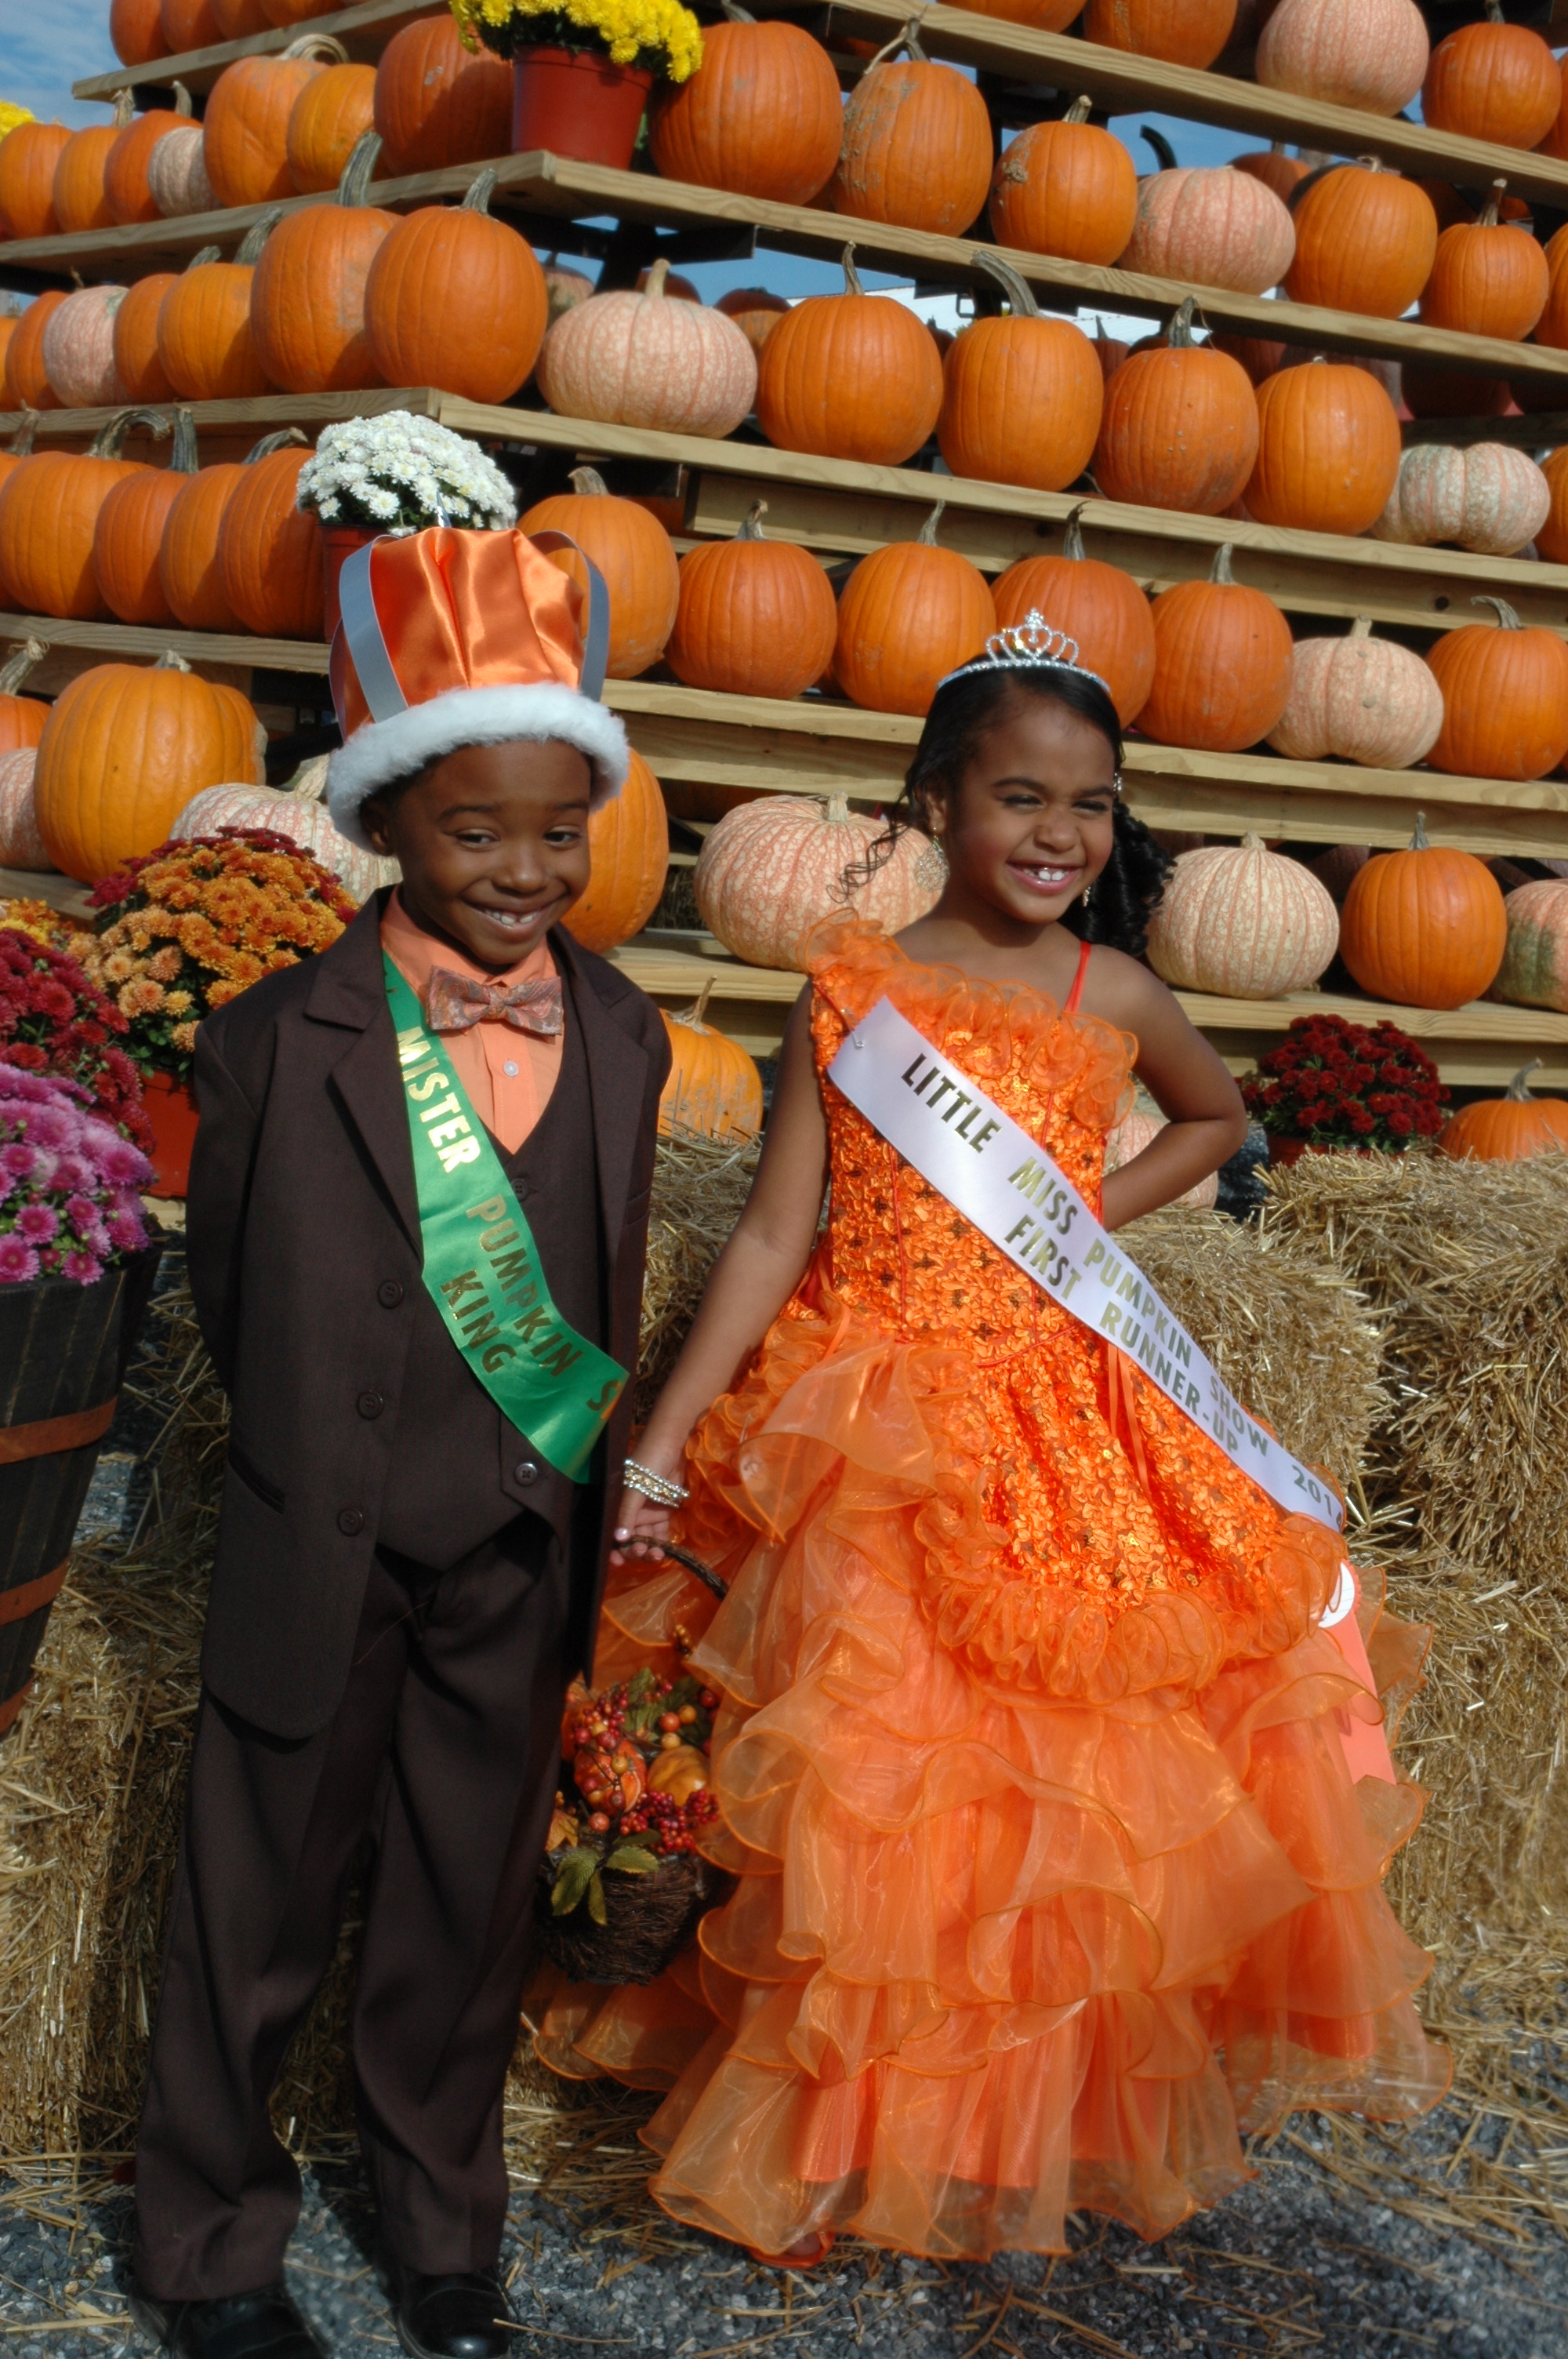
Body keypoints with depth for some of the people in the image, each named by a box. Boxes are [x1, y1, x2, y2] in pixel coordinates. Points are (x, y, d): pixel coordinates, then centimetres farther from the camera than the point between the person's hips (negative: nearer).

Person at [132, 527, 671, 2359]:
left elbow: (611, 1301, 7)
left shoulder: (621, 1041, -2)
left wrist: (583, 1505, 8)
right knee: (257, 1906, 13)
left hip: (521, 1567, 3)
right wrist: (321, 1470, 3)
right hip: (326, 1568, -3)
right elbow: (230, 1305, -2)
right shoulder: (274, 1045, -13)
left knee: (466, 1914, 18)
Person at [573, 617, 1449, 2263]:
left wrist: (1100, 1215, 7)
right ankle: (840, 2135, 21)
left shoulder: (1113, 993, 3)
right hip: (883, 1441, -3)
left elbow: (1220, 1115, 24)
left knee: (1068, 1794, 9)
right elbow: (773, 1235, -5)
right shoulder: (853, 990, -4)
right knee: (881, 1797, 0)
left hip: (1074, 1432, 3)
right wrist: (657, 1447, -11)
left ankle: (1032, 2129, 31)